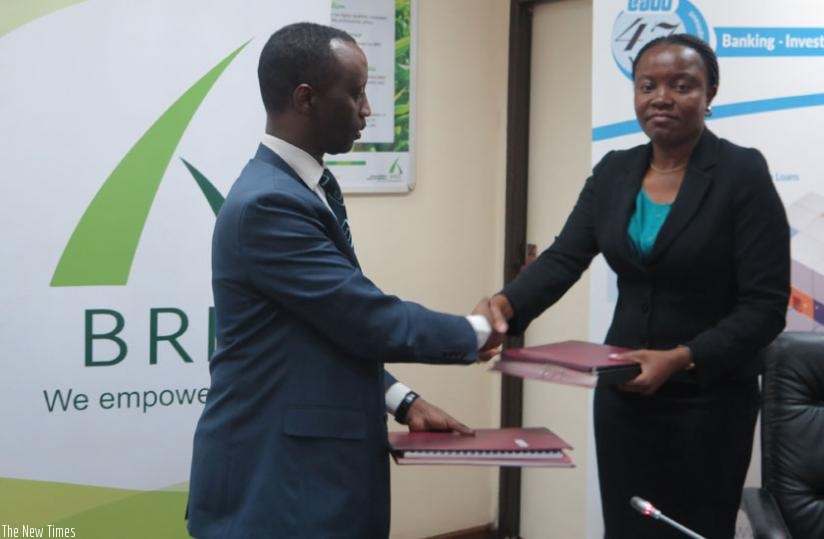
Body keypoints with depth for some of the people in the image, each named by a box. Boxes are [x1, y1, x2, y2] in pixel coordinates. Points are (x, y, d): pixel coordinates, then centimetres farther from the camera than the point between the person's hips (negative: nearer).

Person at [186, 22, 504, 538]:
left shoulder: (308, 187, 10)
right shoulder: (267, 203, -21)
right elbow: (370, 320, -20)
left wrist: (400, 400, 5)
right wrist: (475, 332, -5)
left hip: (315, 466, 9)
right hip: (272, 477, -9)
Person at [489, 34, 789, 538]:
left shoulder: (742, 174, -11)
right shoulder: (613, 171, 4)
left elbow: (765, 306, -15)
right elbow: (564, 258, -5)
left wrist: (681, 360, -27)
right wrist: (505, 304, -24)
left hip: (708, 398, -4)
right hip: (622, 390, 4)